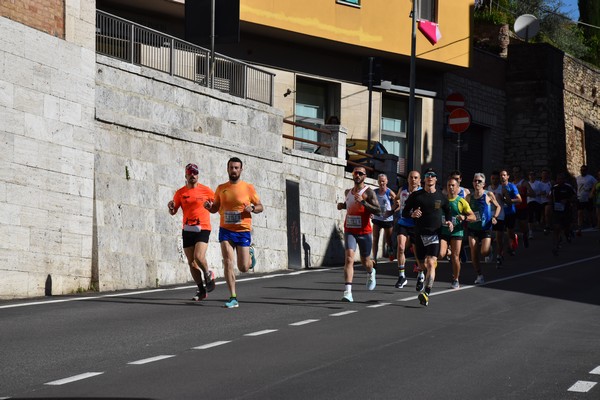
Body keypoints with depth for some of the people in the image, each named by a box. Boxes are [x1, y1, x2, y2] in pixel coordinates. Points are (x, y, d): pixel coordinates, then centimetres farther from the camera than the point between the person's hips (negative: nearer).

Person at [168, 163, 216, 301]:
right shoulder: (180, 193, 7)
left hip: (203, 229, -4)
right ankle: (201, 291, 14)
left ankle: (208, 275, 10)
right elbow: (173, 212, 10)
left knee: (199, 257, -21)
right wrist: (171, 207, -11)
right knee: (191, 262, 3)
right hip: (187, 230, 4)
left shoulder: (206, 191, 1)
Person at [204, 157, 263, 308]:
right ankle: (233, 298, -8)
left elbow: (260, 207, 5)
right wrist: (209, 206, -7)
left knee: (243, 268, 1)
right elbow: (216, 208, 16)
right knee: (228, 263, -12)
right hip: (226, 230, 2)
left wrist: (252, 208, -17)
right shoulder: (221, 188, 6)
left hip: (243, 231, -1)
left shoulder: (248, 188, -1)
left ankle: (250, 253, 37)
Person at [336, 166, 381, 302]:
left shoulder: (368, 192, -7)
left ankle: (371, 273, 52)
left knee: (365, 261, 14)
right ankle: (347, 292, -25)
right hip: (349, 231, 3)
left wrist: (363, 202, -27)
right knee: (349, 258, -17)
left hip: (364, 232, -2)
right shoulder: (348, 192, 11)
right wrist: (342, 206, 10)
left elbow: (378, 210, -17)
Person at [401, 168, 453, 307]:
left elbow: (447, 212, 23)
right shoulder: (416, 195, 4)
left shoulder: (441, 197, 7)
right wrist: (412, 214, -15)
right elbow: (404, 213, 7)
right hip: (420, 233, 1)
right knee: (424, 264, 8)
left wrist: (449, 222, 3)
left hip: (435, 234, -1)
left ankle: (426, 294, -26)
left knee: (430, 263, -17)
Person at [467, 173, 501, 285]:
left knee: (484, 252, -14)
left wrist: (495, 217, -9)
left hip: (486, 228, -3)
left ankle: (489, 246, 24)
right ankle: (479, 275, 12)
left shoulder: (488, 195, -6)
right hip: (473, 228, 3)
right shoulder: (470, 196, 3)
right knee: (474, 254, -3)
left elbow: (498, 206, 6)